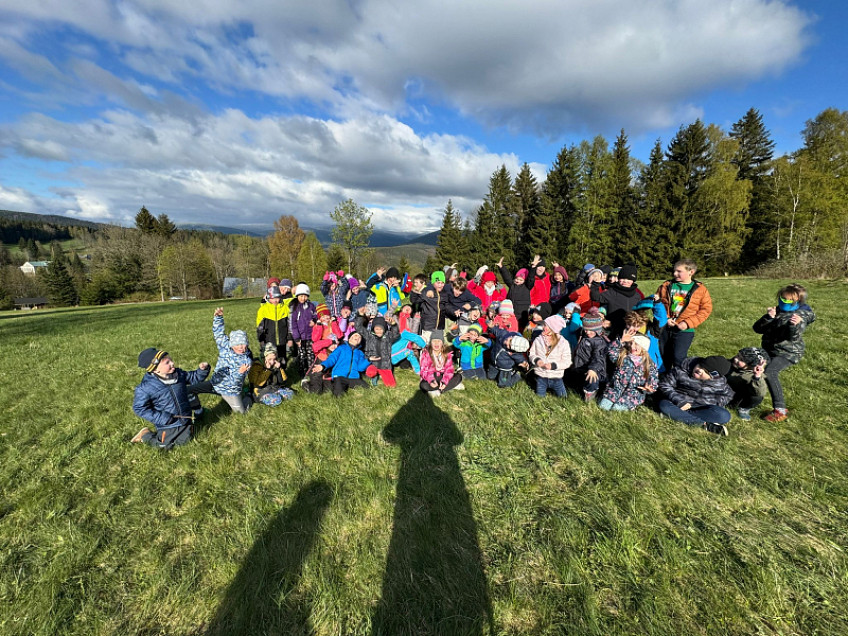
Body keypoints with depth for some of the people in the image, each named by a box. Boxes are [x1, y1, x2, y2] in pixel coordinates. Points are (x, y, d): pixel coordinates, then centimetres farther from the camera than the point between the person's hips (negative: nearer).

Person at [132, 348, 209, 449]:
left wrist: (202, 370, -18)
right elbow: (139, 408, -14)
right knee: (164, 446, 14)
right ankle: (145, 435, 35)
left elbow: (194, 377, 3)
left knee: (184, 440, 21)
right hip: (167, 425, -4)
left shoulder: (178, 373, -11)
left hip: (186, 418, 4)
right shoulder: (145, 387, -23)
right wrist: (159, 418, -21)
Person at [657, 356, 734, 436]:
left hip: (703, 408, 1)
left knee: (725, 416, -27)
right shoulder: (681, 369, -13)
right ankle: (704, 425, -28)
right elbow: (664, 384, -9)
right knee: (663, 405, -31)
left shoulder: (720, 382, -7)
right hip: (680, 403, -1)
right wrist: (680, 402, -21)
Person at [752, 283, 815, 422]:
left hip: (788, 353, -7)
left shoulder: (802, 315, -7)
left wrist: (794, 325, -41)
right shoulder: (776, 311, 6)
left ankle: (780, 410, -23)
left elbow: (793, 337, -22)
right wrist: (768, 317, -19)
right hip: (769, 349, 7)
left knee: (769, 372, -28)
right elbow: (758, 329, -2)